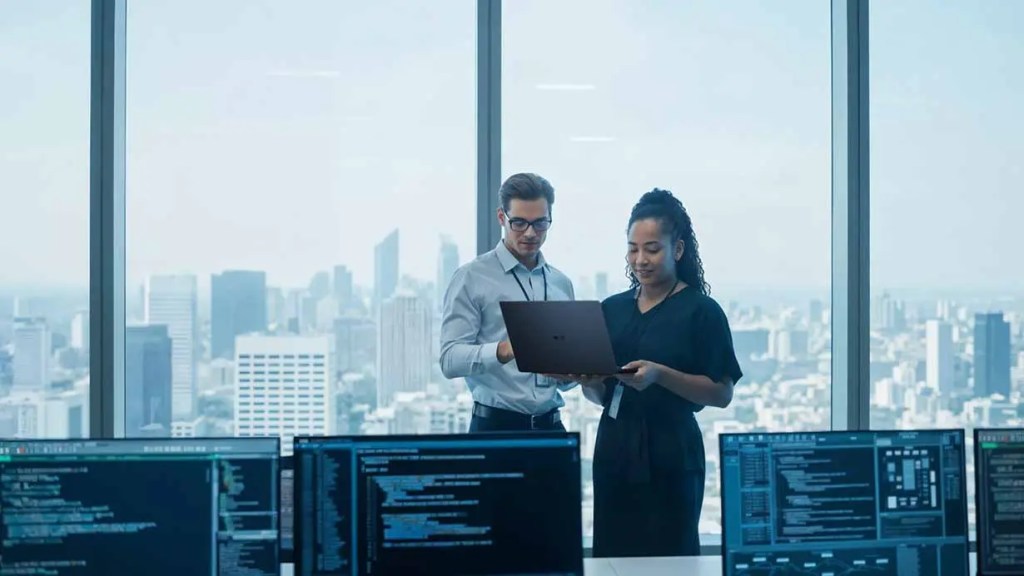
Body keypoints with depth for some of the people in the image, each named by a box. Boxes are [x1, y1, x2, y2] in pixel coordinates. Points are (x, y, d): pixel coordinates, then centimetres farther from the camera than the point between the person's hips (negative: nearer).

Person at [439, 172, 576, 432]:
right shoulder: (472, 277, -4)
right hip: (495, 424, -5)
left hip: (550, 425, 5)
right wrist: (503, 351, -30)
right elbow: (450, 359, -13)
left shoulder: (562, 284, 12)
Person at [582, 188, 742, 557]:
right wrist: (587, 379, -6)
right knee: (612, 554, 4)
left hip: (670, 457, -4)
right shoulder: (613, 309, 12)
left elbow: (722, 393, -8)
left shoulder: (701, 311, -3)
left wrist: (659, 375, -20)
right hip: (614, 449, 5)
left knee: (668, 557, -2)